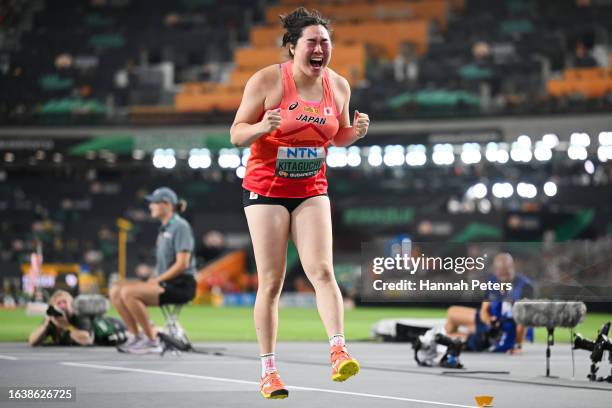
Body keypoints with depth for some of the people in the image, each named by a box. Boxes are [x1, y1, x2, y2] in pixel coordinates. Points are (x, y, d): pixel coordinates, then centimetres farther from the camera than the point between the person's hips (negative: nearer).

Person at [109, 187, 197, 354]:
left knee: (128, 292, -26)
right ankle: (135, 336, 3)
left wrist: (157, 280, -17)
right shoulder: (164, 229, 18)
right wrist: (153, 280, 5)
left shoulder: (180, 226, -9)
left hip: (181, 285, -9)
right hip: (164, 283, 9)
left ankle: (152, 341, -17)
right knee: (116, 291, -1)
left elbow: (182, 264, -17)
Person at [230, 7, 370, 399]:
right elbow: (236, 133, -7)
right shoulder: (267, 80, -11)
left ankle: (339, 351, -21)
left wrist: (357, 130, -6)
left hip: (312, 191, 3)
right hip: (266, 189, -3)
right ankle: (269, 371, 4)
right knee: (271, 281, -3)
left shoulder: (338, 85, 2)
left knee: (322, 270, -15)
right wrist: (262, 127, -28)